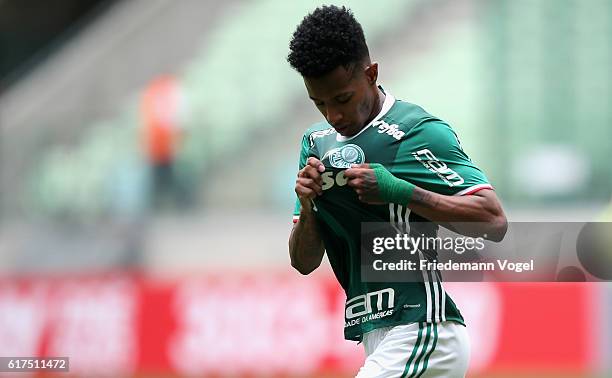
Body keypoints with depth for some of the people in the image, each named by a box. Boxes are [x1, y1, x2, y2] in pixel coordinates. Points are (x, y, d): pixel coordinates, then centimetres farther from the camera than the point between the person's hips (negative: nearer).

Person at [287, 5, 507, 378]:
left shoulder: (418, 132, -8)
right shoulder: (316, 142, 15)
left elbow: (494, 222, -17)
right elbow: (305, 262, 15)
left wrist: (399, 191, -22)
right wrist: (308, 206, -5)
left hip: (422, 333, -8)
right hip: (377, 341, 8)